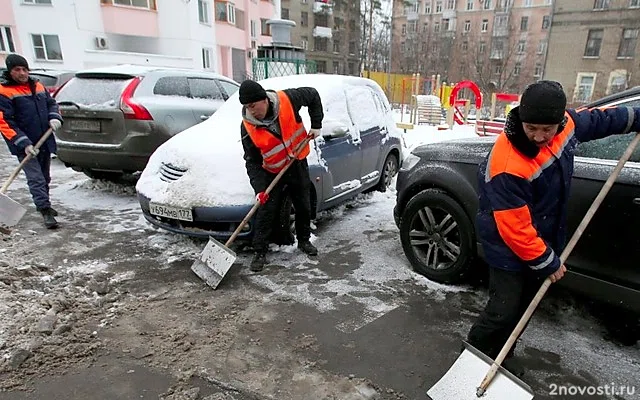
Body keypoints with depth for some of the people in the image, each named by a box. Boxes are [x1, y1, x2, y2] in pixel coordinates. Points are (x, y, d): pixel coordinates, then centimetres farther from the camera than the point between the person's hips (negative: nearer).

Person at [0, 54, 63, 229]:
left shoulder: (38, 86, 10)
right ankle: (46, 212, -10)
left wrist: (54, 118, -1)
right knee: (36, 179, -10)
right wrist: (24, 143, -22)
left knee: (45, 178, 18)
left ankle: (43, 205, 34)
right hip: (26, 146, -6)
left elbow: (51, 103, 22)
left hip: (45, 142, 7)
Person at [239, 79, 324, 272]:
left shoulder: (287, 99, -22)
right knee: (266, 210, -7)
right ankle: (259, 252, 6)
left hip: (298, 164, 2)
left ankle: (304, 241, 34)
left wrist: (316, 125, -9)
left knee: (304, 206, 13)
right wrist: (259, 188, -25)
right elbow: (252, 161, -15)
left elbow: (313, 95, -4)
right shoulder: (248, 127, -20)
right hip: (271, 171, -1)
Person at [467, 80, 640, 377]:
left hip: (544, 238, 8)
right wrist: (547, 262, -15)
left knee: (524, 305, 19)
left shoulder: (567, 124, -11)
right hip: (509, 249, -8)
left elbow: (595, 119, 16)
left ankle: (502, 353, 38)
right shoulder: (508, 166, -34)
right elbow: (514, 230, -27)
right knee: (503, 311, -5)